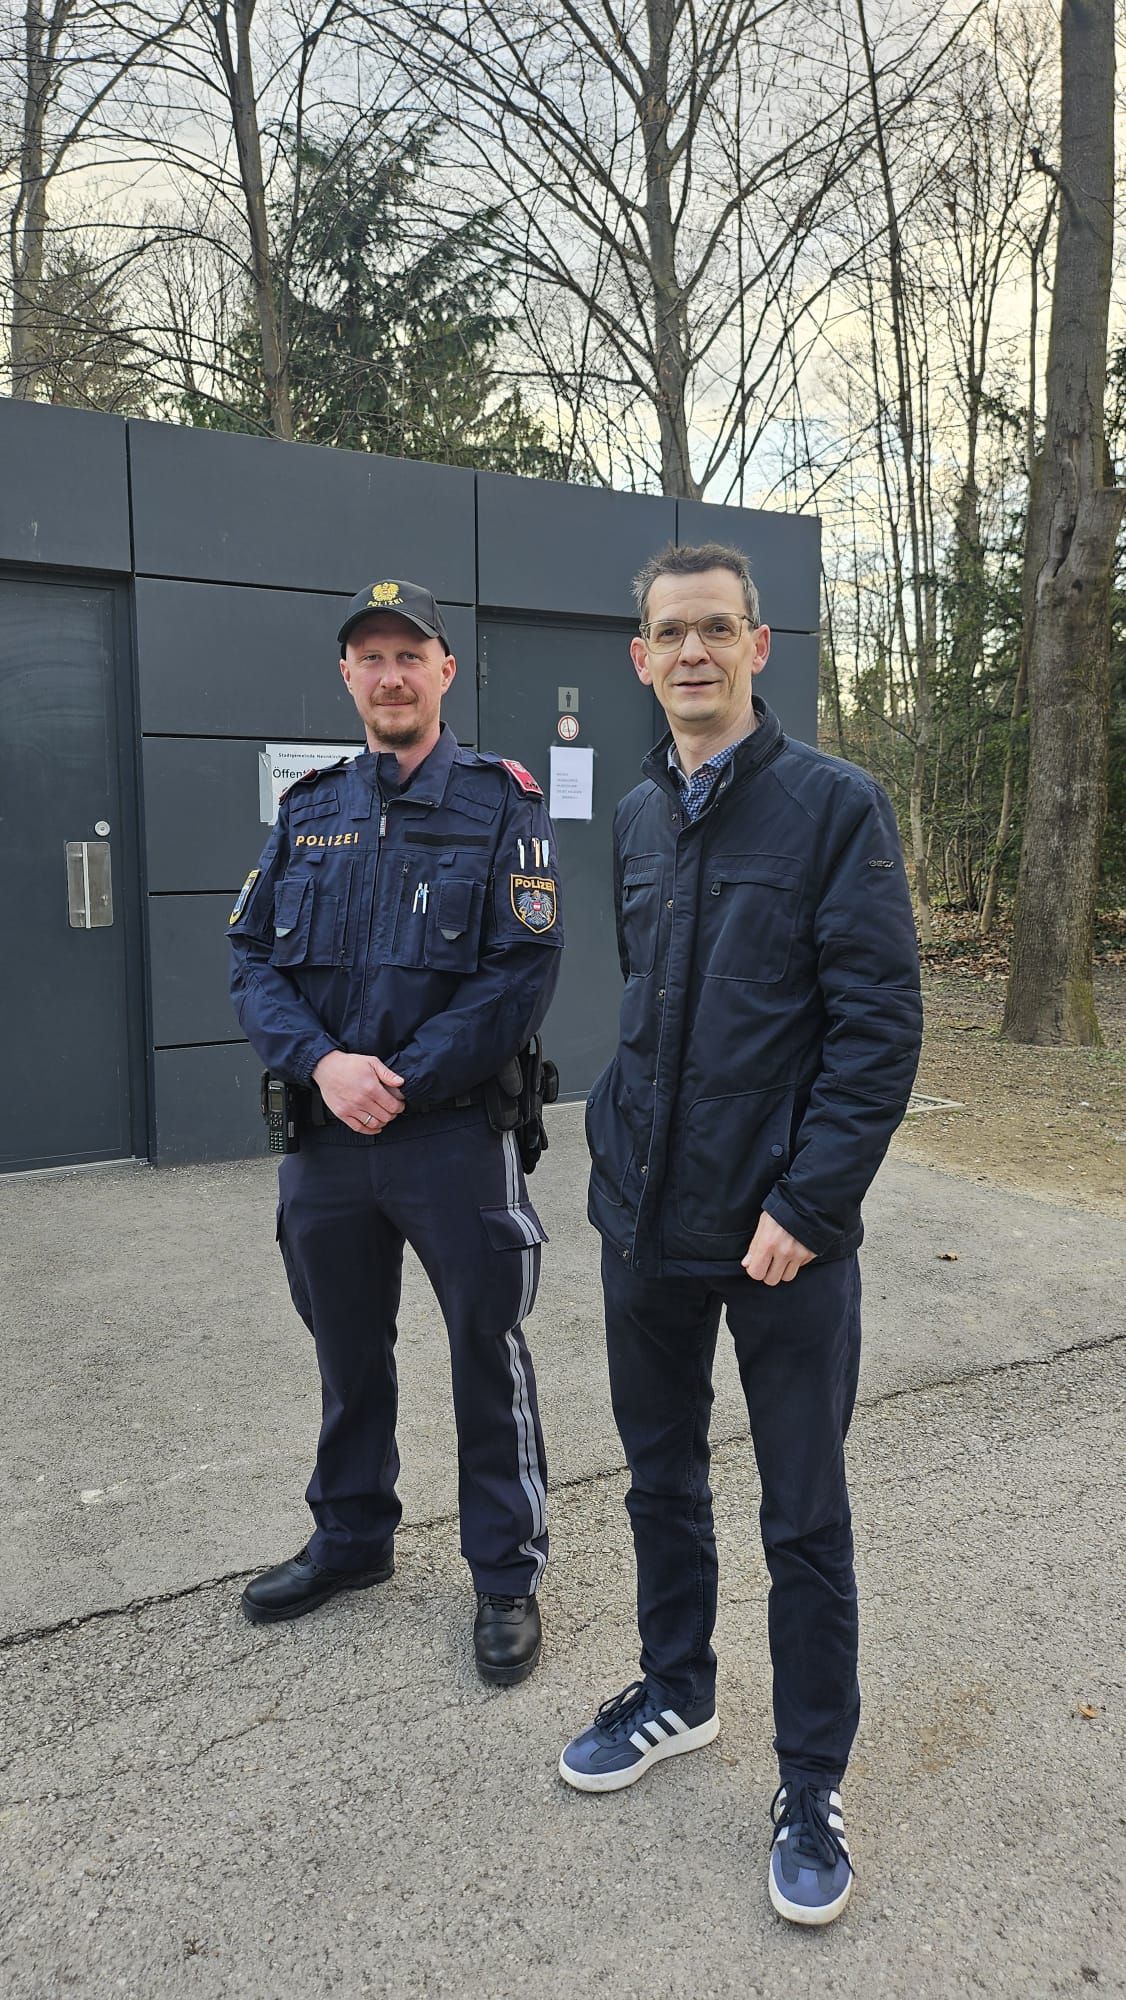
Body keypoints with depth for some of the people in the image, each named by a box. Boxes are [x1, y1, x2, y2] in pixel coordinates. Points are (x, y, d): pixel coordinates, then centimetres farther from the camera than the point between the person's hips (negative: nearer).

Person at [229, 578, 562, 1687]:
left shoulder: (501, 800, -4)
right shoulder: (308, 808, 9)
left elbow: (524, 966, -12)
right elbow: (251, 956, 3)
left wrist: (404, 1083, -16)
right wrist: (322, 1063, -14)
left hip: (456, 1133, -4)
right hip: (325, 1134, 5)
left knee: (487, 1354, 7)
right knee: (347, 1347, 19)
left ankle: (507, 1574, 26)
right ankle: (351, 1535, 41)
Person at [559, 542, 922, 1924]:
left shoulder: (835, 805, -8)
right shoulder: (636, 819, 8)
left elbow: (880, 1024, -13)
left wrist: (806, 1204, -17)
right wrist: (621, 1143, 11)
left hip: (784, 1237, -5)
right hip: (644, 1222, 5)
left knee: (804, 1519, 9)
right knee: (660, 1475, 20)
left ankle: (811, 1783, 29)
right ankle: (676, 1692, 43)